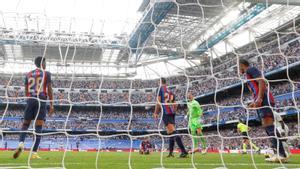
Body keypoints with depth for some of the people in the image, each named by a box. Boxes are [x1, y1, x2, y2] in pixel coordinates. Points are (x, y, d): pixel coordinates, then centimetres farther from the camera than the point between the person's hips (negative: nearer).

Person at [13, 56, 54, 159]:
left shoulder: (28, 74, 16)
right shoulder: (46, 73, 4)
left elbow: (26, 91, 16)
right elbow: (49, 90, -2)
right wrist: (51, 105, 0)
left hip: (30, 100, 3)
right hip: (41, 101, -3)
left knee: (25, 124, 11)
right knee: (38, 127, -4)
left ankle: (21, 144, -15)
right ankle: (34, 153, -7)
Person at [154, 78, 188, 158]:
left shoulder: (160, 88, 1)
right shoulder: (170, 91, 18)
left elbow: (158, 102, -5)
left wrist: (156, 113, 0)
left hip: (165, 113, -7)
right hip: (172, 113, 7)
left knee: (173, 132, -15)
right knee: (171, 133, 12)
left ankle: (183, 151, -25)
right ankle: (171, 152, 13)